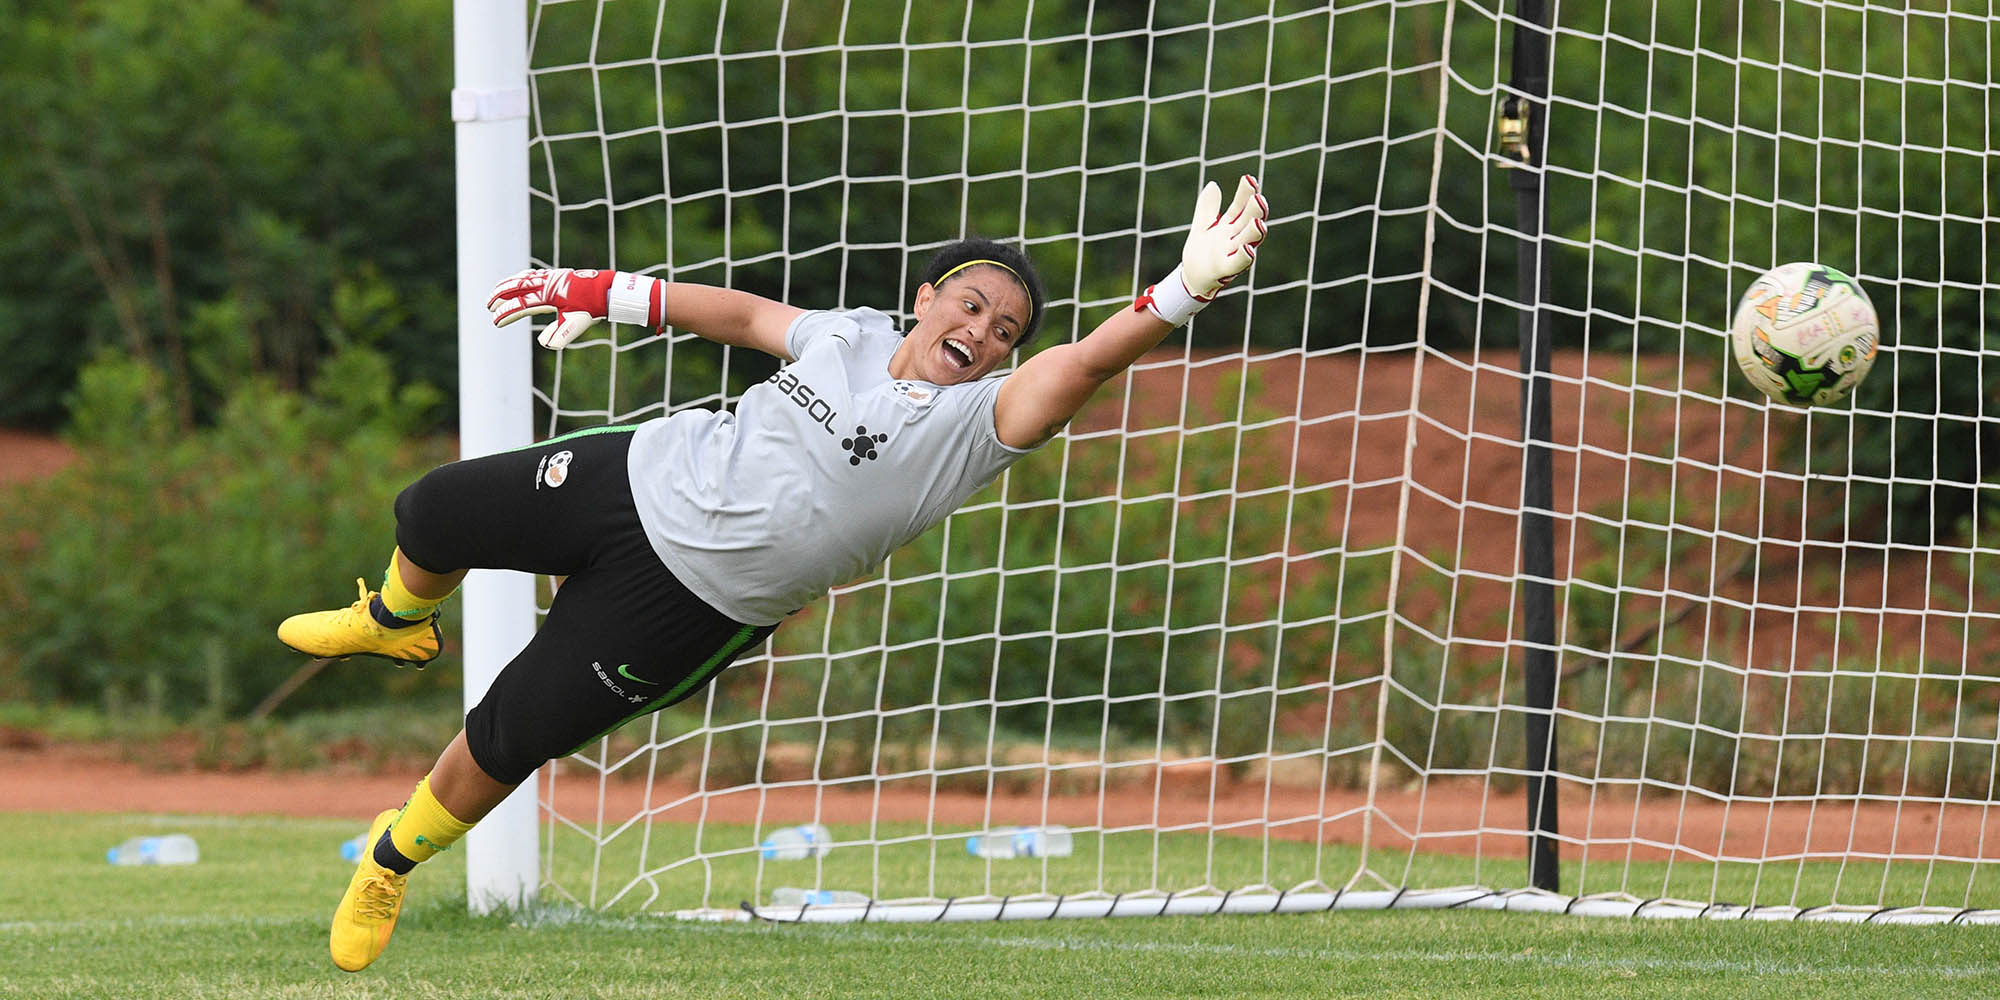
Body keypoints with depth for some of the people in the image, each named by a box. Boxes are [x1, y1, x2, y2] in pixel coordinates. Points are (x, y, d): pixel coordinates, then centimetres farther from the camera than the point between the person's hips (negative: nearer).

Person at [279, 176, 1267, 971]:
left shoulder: (975, 423, -18)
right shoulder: (851, 335, -1)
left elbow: (1086, 359, -33)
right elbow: (748, 314, 16)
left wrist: (1187, 287, -49)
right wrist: (599, 293, 19)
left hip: (689, 599, -4)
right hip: (645, 473, 4)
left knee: (505, 741, -4)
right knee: (432, 513, 16)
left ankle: (391, 863, 26)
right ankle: (396, 622, 54)